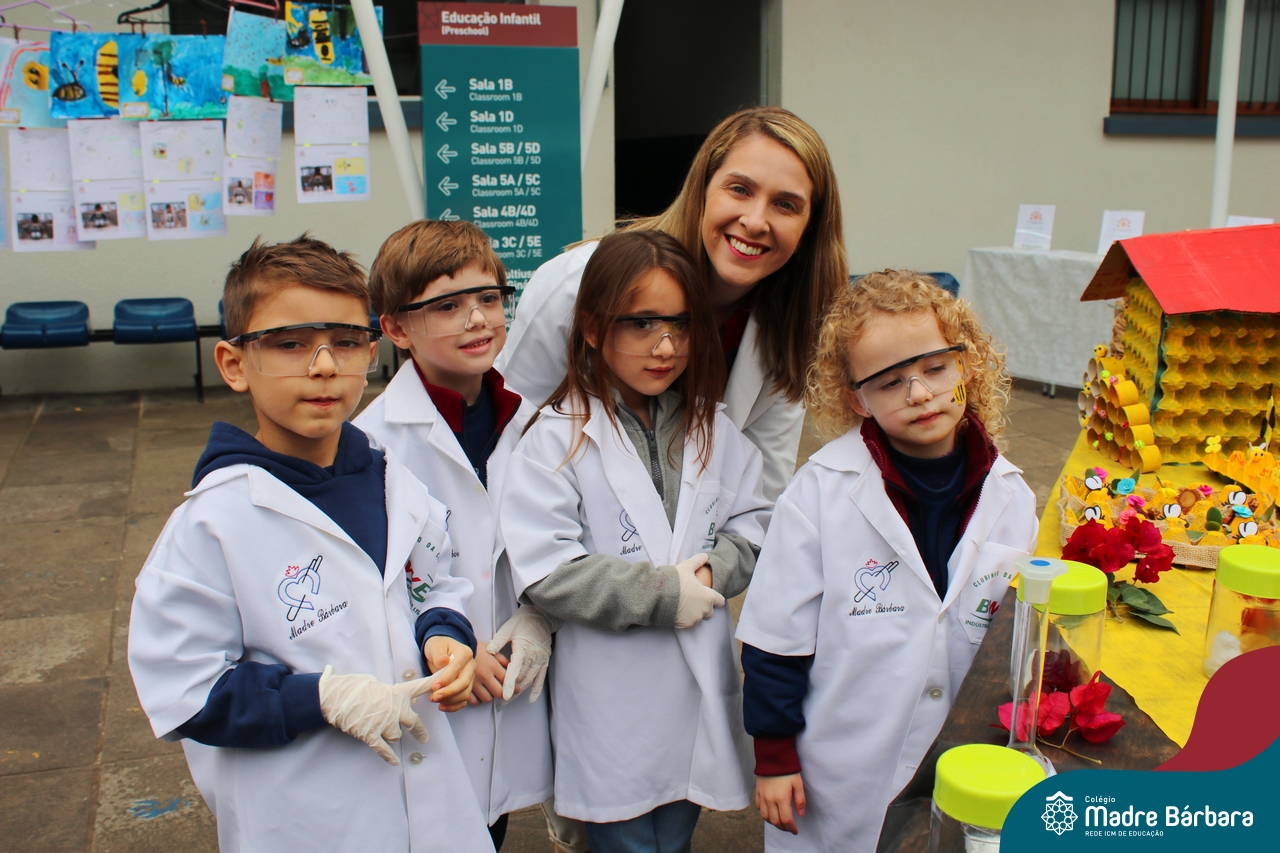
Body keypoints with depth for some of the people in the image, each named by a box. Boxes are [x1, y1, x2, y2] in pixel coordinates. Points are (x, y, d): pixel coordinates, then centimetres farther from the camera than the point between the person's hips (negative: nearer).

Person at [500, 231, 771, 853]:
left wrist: (710, 571, -15)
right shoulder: (558, 437, -13)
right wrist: (663, 593, -17)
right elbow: (543, 571, -19)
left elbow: (752, 525, 6)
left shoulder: (713, 430, 4)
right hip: (610, 702, -4)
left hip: (700, 684, 5)